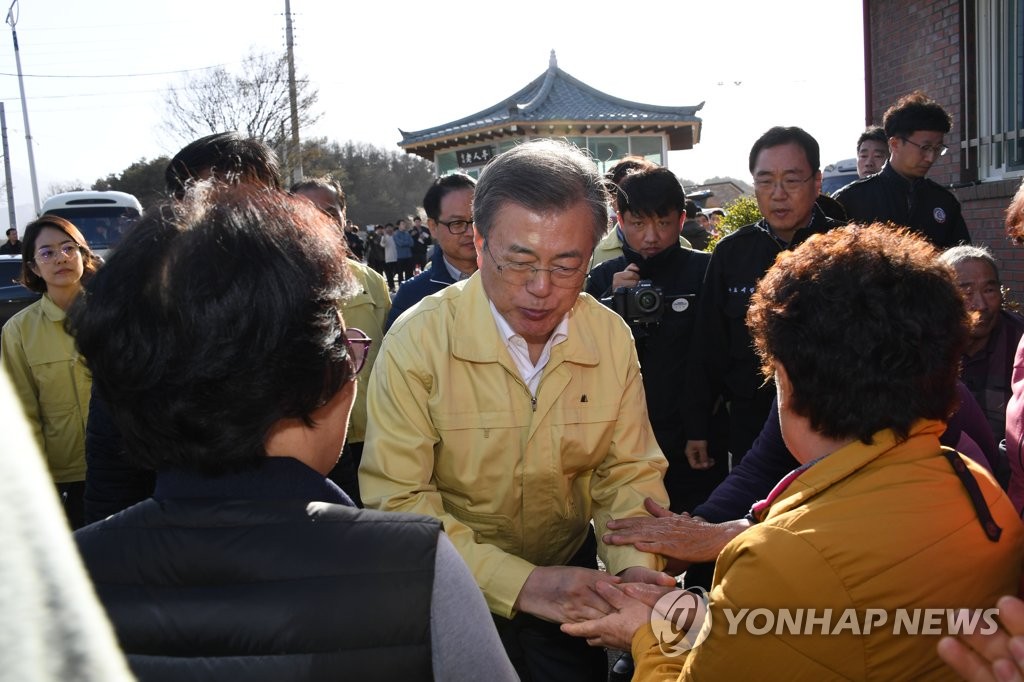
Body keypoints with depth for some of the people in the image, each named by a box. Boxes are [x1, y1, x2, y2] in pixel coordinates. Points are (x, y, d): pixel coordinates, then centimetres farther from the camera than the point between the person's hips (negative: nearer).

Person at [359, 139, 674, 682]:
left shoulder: (612, 338, -9)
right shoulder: (417, 341, -22)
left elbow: (629, 472, -4)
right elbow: (397, 501, -25)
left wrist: (636, 566, -23)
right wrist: (520, 583, -34)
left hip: (569, 573, 3)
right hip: (457, 595, -3)